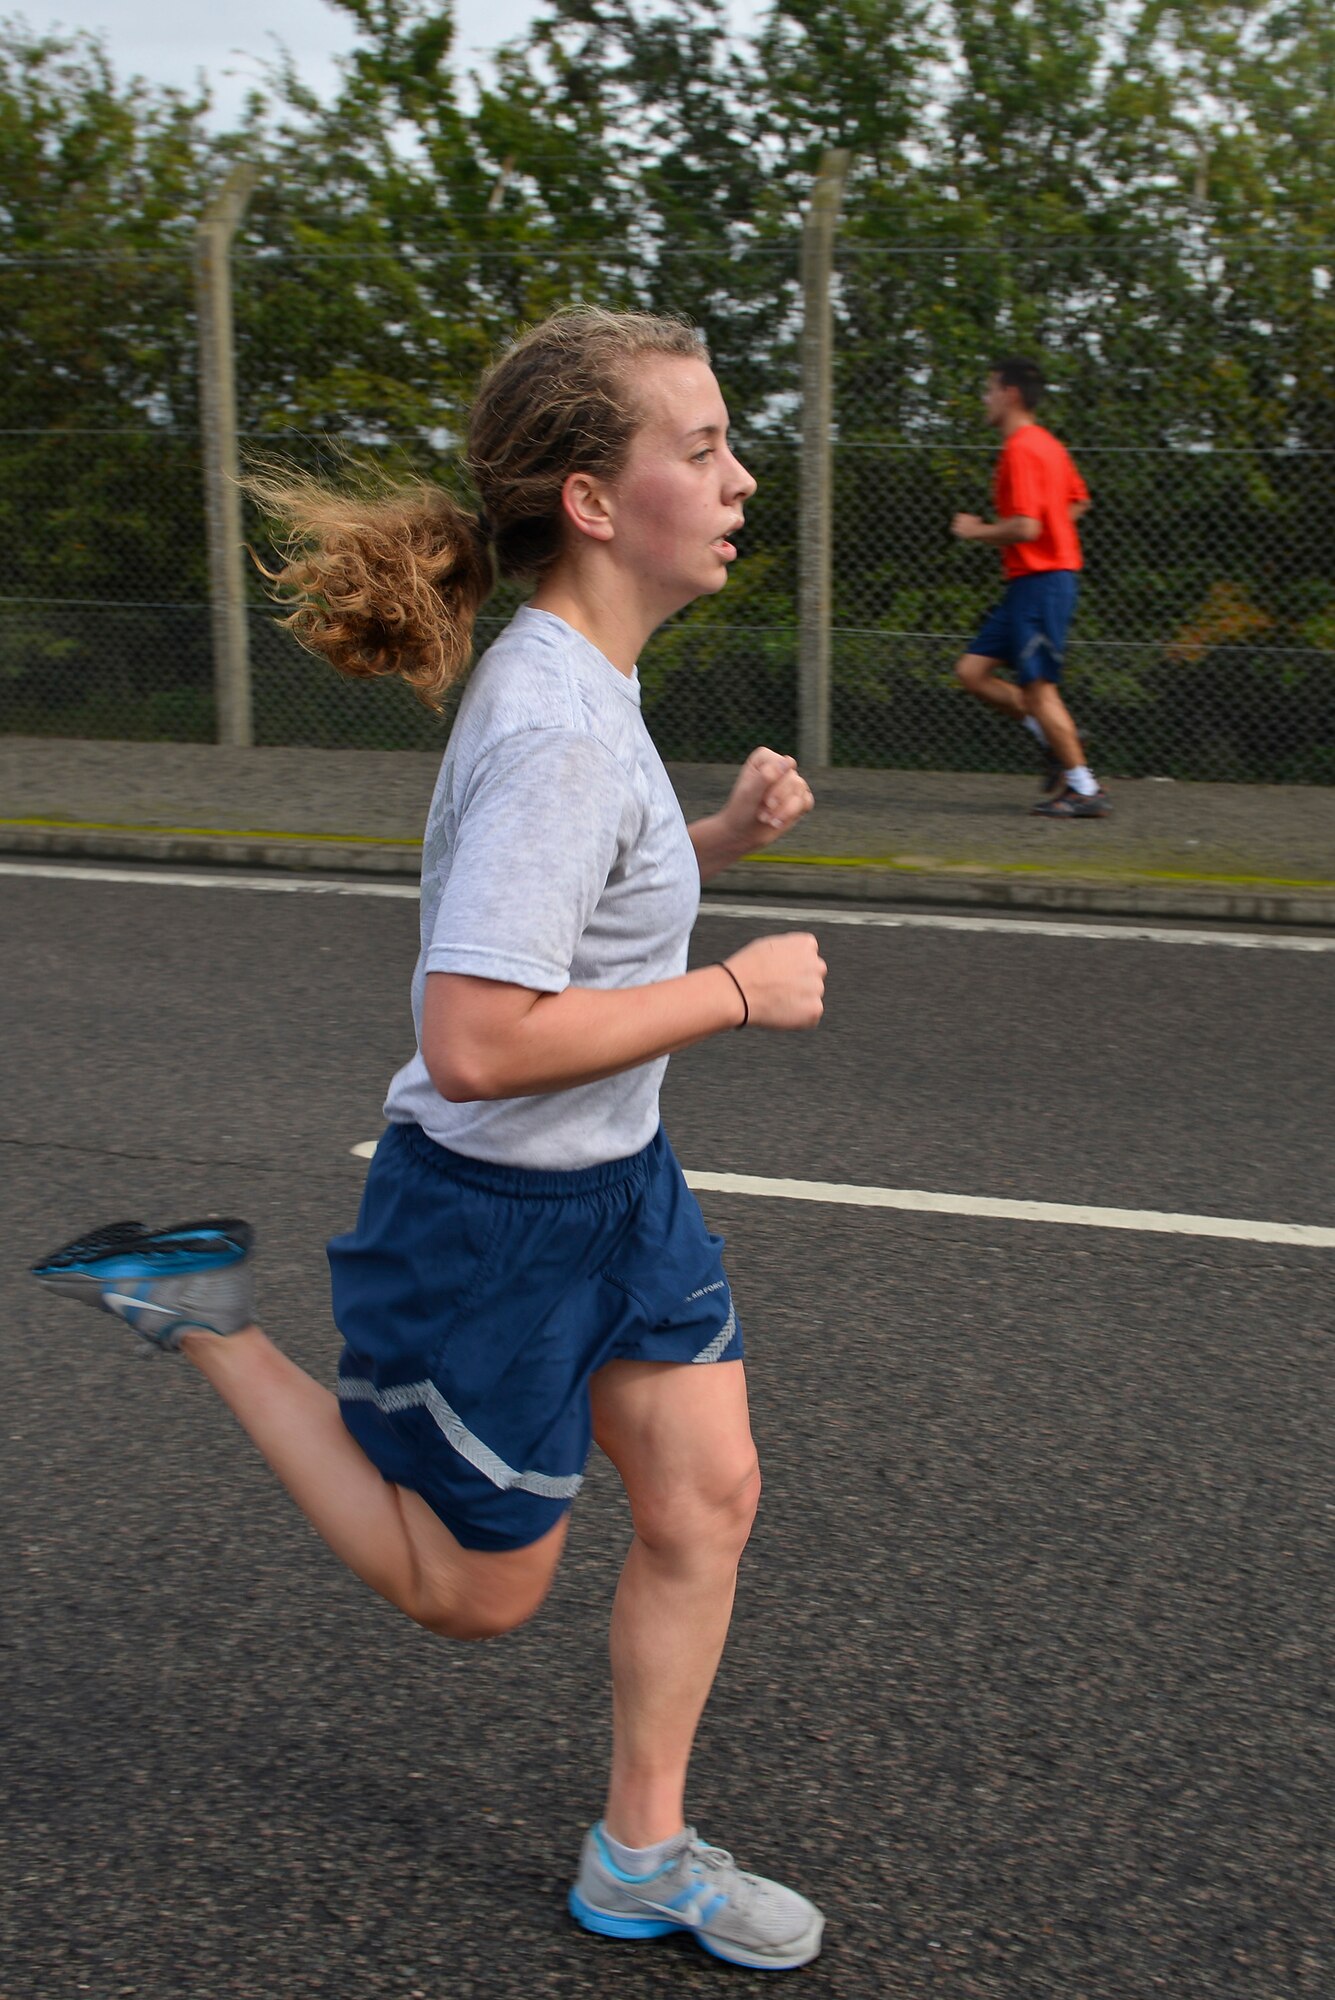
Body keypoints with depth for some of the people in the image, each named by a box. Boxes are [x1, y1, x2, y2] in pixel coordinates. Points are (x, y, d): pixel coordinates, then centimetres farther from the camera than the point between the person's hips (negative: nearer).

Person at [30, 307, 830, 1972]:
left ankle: (638, 1857, 31)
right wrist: (734, 991, -24)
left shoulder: (579, 684, 2)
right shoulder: (558, 730, -29)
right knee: (474, 1592, 13)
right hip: (495, 1219, -9)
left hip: (612, 1179, 9)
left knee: (706, 1496, 12)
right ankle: (200, 1316, 20)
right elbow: (475, 1041, -34)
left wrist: (725, 834, 1)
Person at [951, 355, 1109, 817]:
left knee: (1038, 688, -8)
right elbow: (1078, 502, 29)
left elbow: (1025, 527, -25)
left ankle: (1086, 790, -3)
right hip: (1028, 583, 10)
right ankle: (1054, 739, 12)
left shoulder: (1021, 450, -16)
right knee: (972, 671, 9)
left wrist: (976, 531, -8)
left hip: (1041, 581, -10)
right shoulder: (1048, 444, 15)